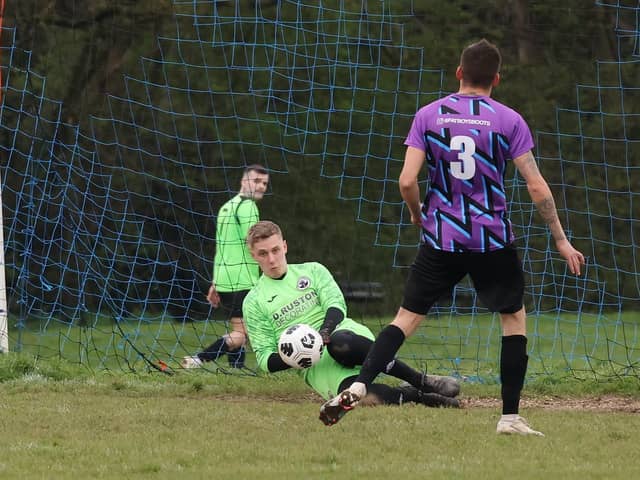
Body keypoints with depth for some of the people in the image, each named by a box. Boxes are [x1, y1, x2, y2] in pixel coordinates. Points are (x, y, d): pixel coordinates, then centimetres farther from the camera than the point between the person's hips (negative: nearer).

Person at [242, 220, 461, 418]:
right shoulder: (254, 303, 13)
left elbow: (337, 306, 3)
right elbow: (264, 358, 8)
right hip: (315, 366, -1)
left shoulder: (312, 271, 16)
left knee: (339, 344, -42)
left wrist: (324, 333, -19)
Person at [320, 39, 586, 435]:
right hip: (493, 239, -1)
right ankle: (511, 416, 8)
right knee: (514, 318, 13)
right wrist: (561, 239, 3)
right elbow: (536, 186, -5)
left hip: (440, 239, 2)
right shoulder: (509, 120, -3)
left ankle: (358, 387, -8)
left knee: (407, 317, 9)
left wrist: (417, 214, 15)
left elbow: (407, 181, -6)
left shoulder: (429, 116, 0)